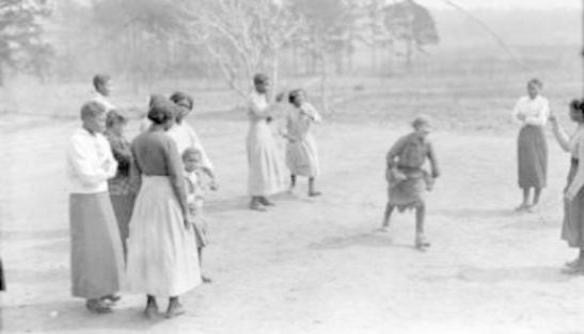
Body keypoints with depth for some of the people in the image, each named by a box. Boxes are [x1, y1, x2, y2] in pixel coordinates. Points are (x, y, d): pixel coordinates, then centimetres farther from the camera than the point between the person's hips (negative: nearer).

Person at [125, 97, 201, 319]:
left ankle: (151, 304, 15)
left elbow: (136, 174, 9)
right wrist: (185, 210, -11)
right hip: (169, 198, -5)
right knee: (173, 249, 8)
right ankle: (173, 304, 15)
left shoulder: (137, 141, 2)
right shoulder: (168, 142, -17)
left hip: (146, 197, 5)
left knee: (148, 248, 13)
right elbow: (177, 178, -18)